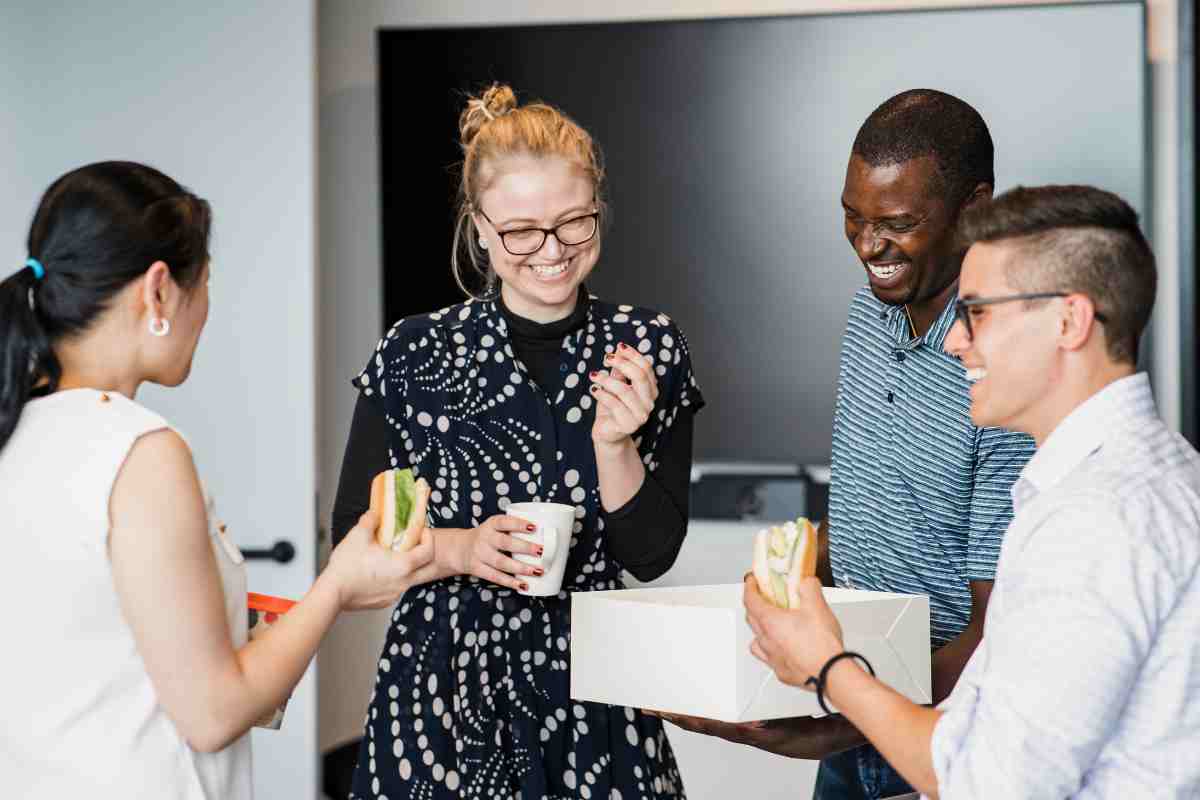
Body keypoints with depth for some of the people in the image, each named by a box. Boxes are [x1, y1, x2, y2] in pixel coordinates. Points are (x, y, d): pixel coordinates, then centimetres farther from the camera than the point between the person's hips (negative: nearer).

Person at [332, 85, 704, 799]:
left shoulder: (650, 350, 0)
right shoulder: (415, 355, -4)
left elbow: (652, 554, -2)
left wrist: (616, 445, -17)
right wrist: (460, 549, -17)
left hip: (594, 693, 1)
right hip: (444, 686, -1)